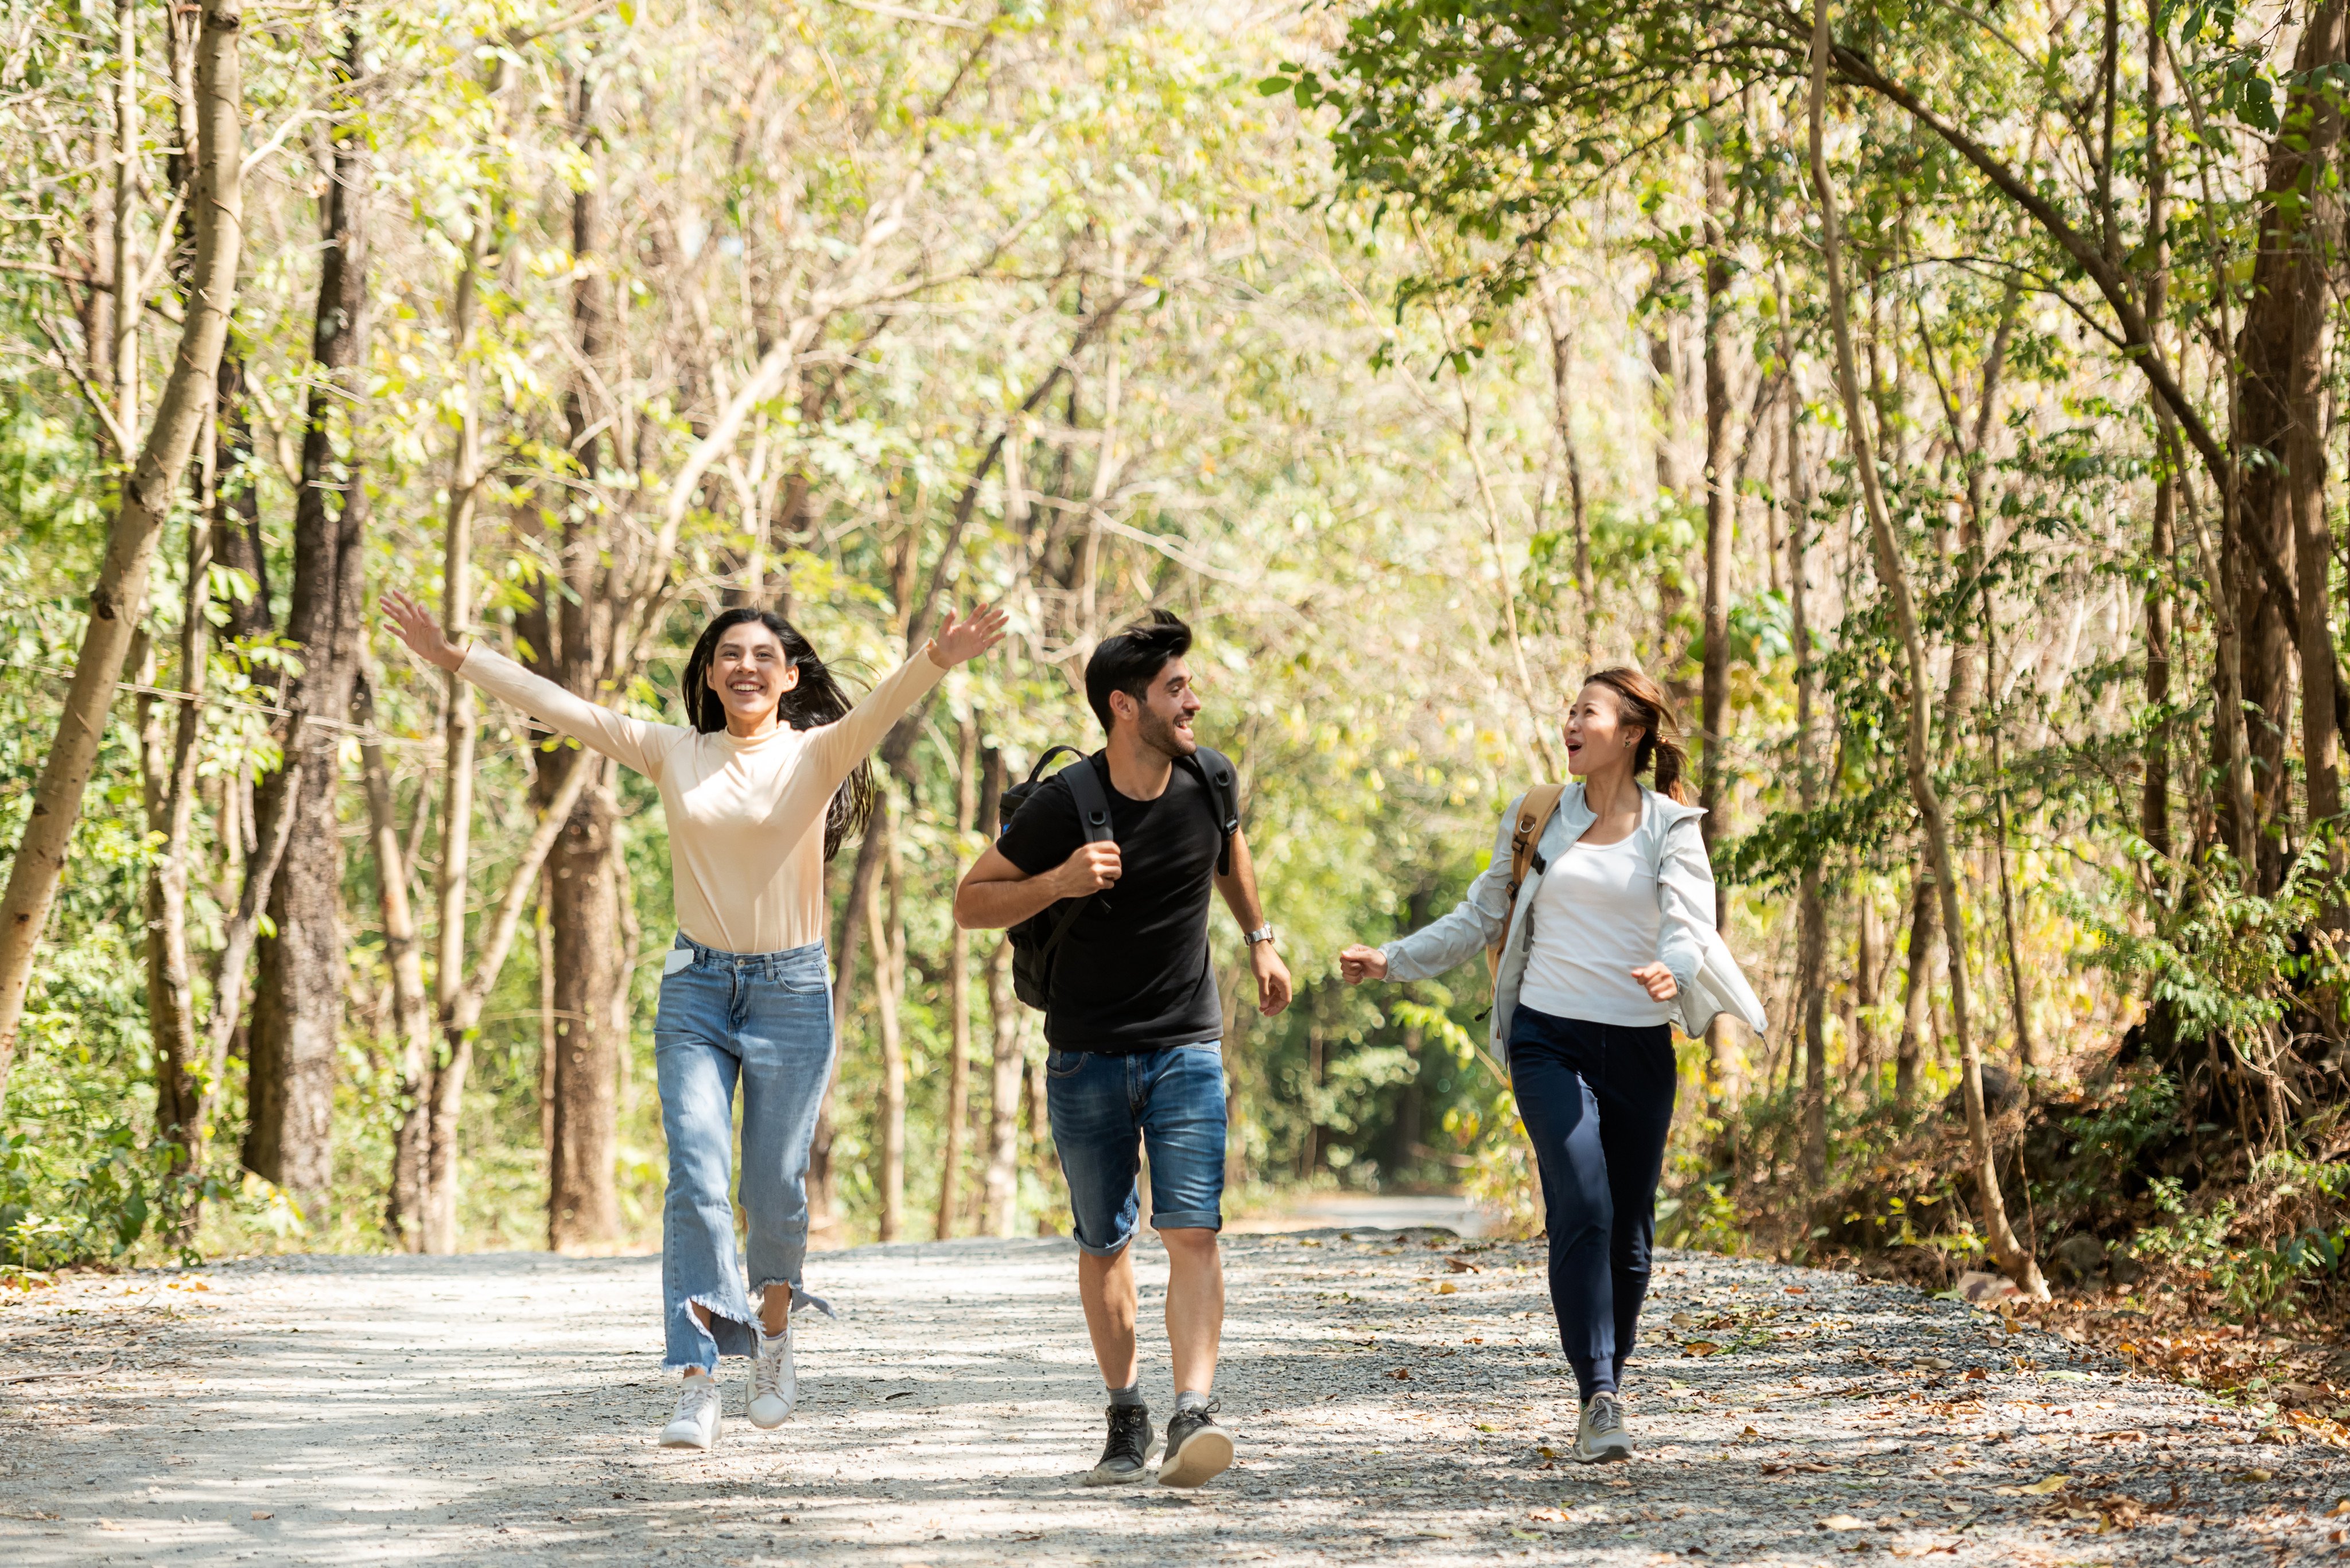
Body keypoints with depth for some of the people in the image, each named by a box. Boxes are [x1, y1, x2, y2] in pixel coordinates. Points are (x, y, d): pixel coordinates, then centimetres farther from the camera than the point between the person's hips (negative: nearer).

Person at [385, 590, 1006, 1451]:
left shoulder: (815, 755, -3)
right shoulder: (674, 752, 4)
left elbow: (881, 706, -22)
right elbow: (556, 704, 4)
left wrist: (936, 661, -41)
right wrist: (456, 657, -1)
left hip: (791, 991, -1)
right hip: (696, 989, 1)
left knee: (774, 1187, 6)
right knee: (695, 1184, -10)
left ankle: (774, 1332, 34)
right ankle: (697, 1385, -13)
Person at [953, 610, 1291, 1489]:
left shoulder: (1206, 782, -2)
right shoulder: (1064, 805, -14)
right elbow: (971, 903, -8)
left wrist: (1259, 939, 20)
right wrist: (1059, 882, -24)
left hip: (1187, 1049, 1)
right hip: (1088, 1056, -1)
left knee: (1193, 1232, -14)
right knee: (1104, 1244, 8)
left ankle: (1193, 1421, -23)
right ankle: (1126, 1422, 21)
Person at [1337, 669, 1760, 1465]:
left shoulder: (1671, 826, 4)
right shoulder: (1537, 818, 11)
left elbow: (1690, 920, -10)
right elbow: (1482, 916, 17)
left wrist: (1673, 969, -32)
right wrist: (1393, 959, 9)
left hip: (1639, 1046, 0)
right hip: (1551, 1038, 0)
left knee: (1629, 1232, 3)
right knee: (1582, 1208, -19)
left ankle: (1604, 1393, 21)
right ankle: (1598, 1398, -24)